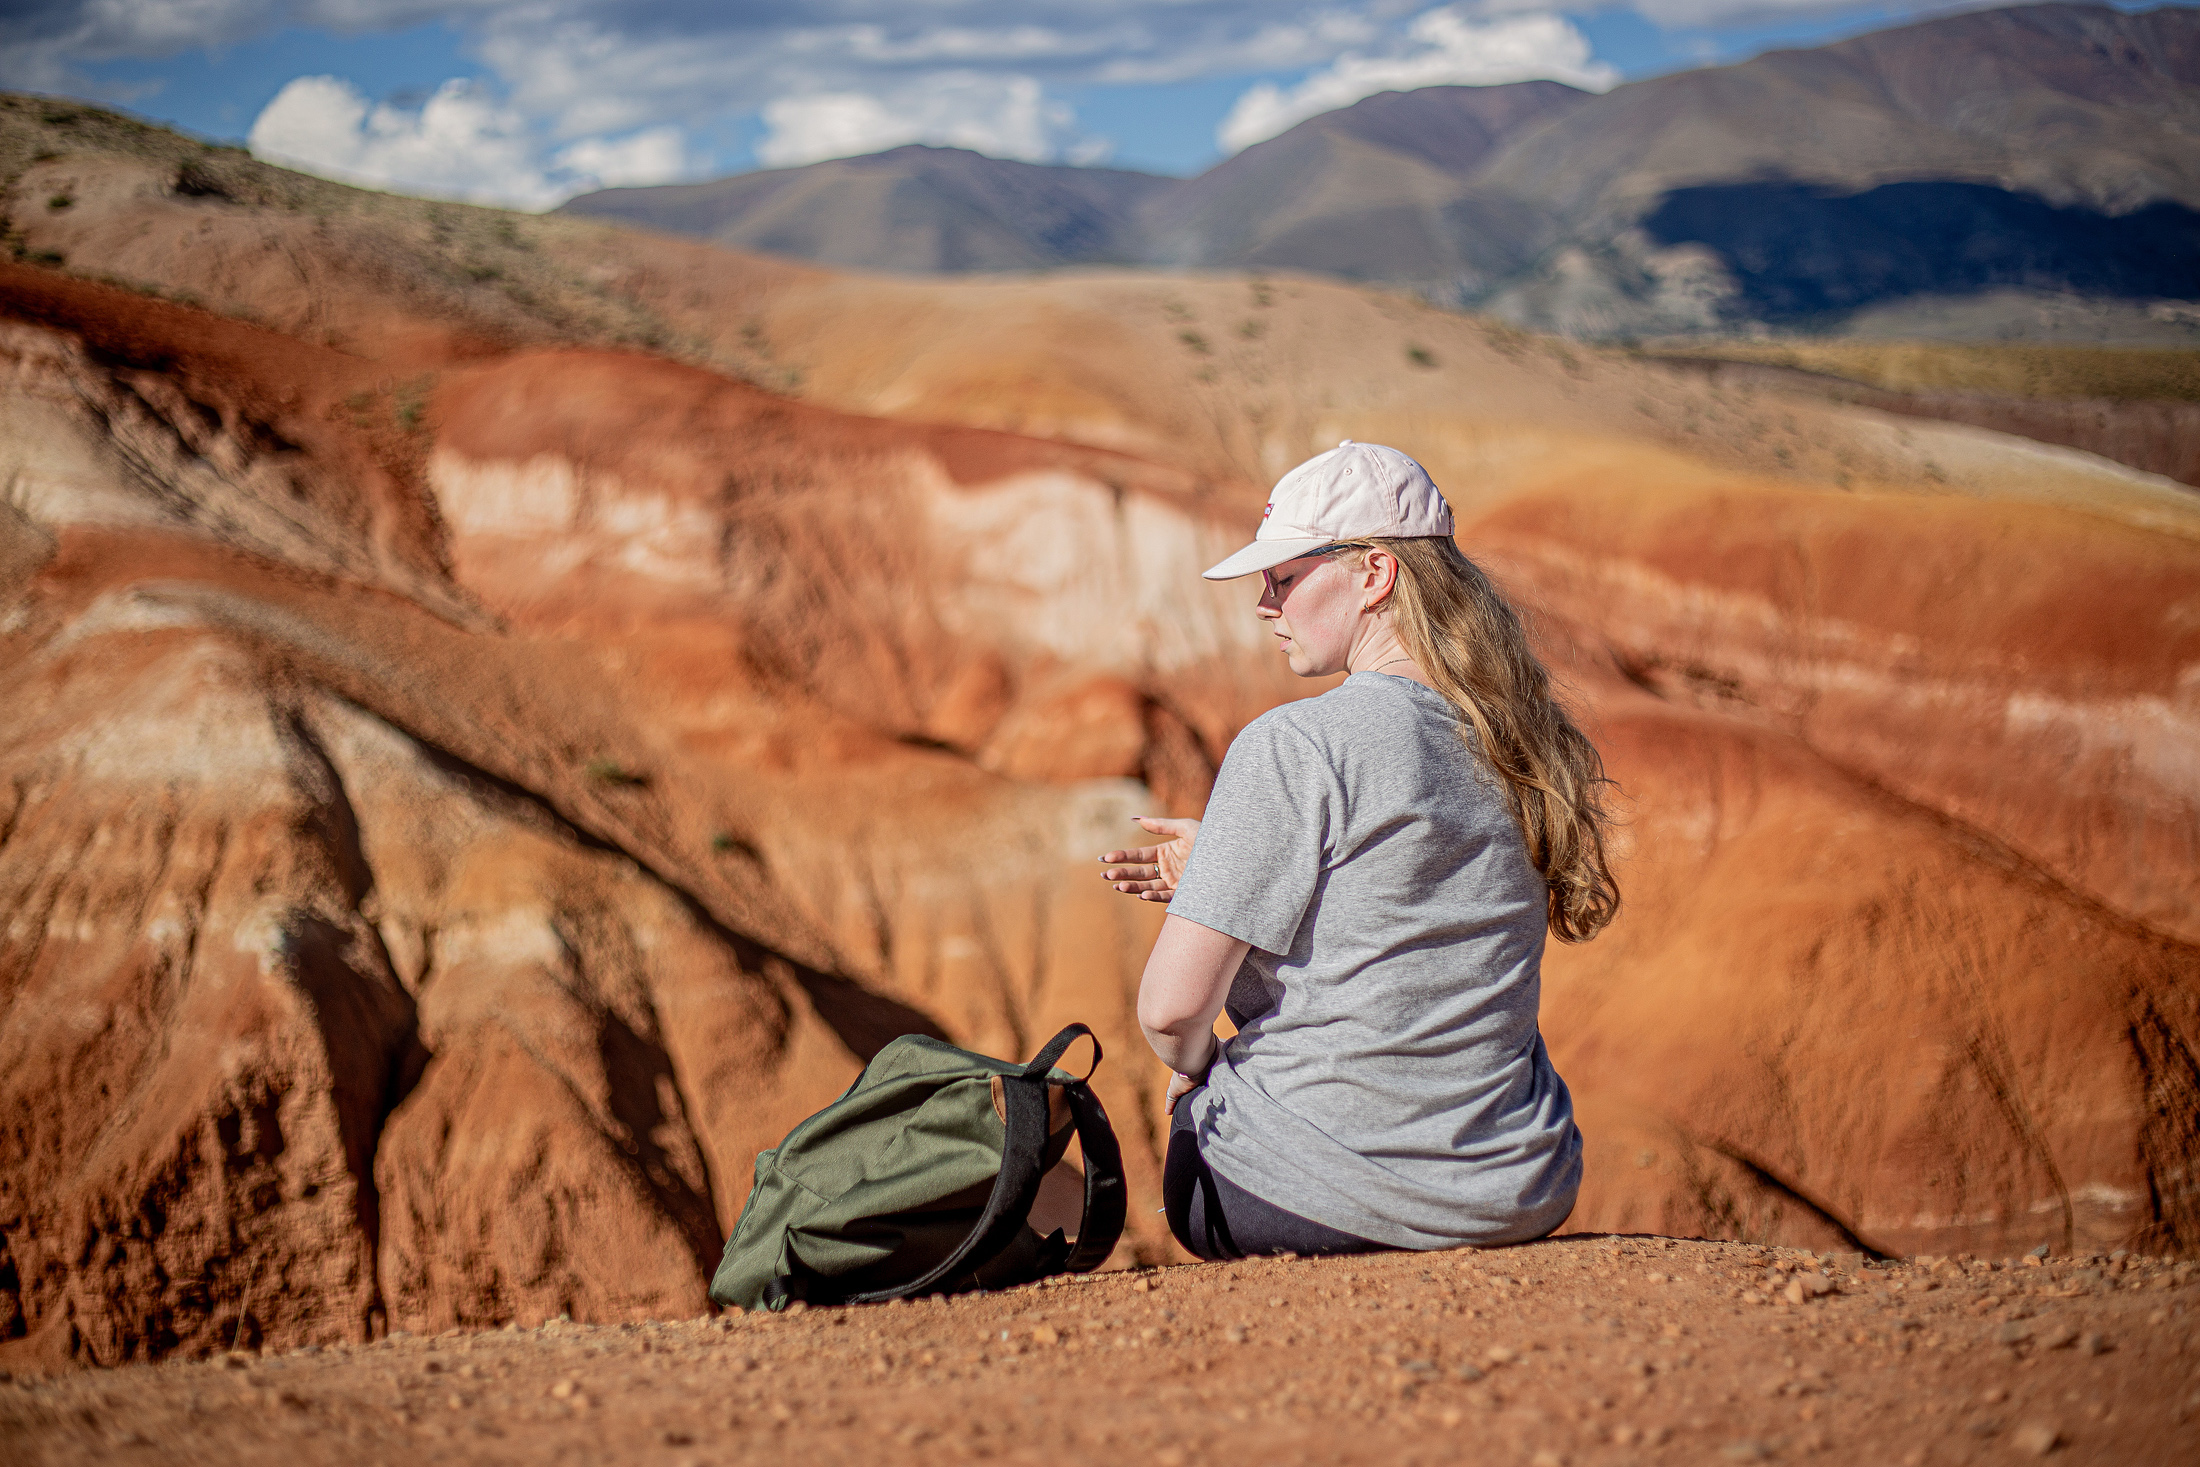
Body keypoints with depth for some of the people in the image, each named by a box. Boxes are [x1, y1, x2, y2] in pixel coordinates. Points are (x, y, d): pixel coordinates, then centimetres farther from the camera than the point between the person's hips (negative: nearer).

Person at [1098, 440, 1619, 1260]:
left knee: (1195, 1117, 28)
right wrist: (1226, 875, 17)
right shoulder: (1521, 737, 4)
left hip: (1323, 1196, -6)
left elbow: (1171, 1007, -16)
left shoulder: (1293, 747, -16)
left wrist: (1190, 1067, 7)